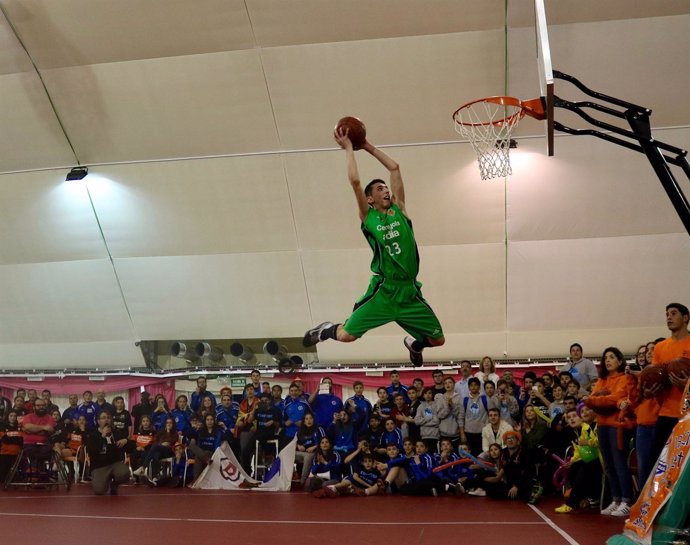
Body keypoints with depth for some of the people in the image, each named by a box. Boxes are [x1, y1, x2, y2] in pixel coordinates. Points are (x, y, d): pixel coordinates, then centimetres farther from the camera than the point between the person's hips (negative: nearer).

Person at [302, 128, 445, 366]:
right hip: (383, 291, -4)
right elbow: (354, 180, -7)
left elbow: (394, 168, 12)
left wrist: (369, 147, 18)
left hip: (410, 292, 4)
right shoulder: (368, 216, 2)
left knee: (438, 339, 9)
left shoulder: (399, 209, 11)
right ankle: (325, 330, 30)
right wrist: (349, 147, 2)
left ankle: (414, 344, 45)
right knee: (346, 335, -6)